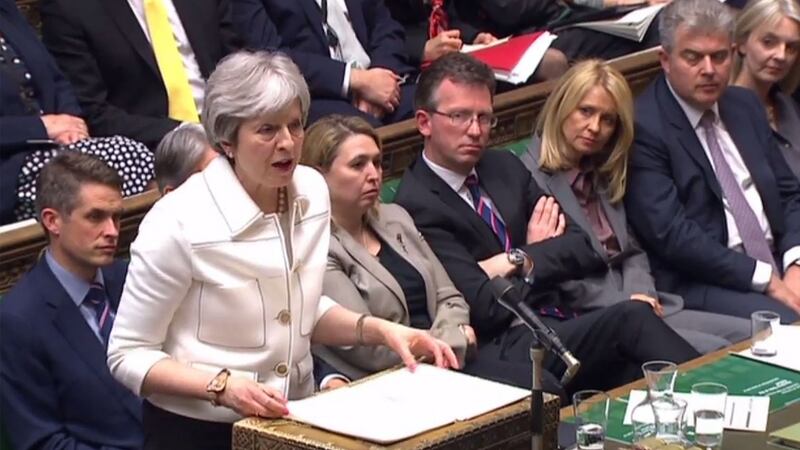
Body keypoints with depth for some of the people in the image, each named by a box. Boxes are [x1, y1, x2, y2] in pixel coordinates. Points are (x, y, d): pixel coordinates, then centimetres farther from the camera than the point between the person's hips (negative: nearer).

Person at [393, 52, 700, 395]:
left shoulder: (506, 168, 18)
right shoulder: (417, 206, -6)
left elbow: (590, 247, 12)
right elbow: (485, 309, -12)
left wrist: (521, 261, -5)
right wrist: (543, 254, 4)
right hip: (505, 352, -7)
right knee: (630, 318, -27)